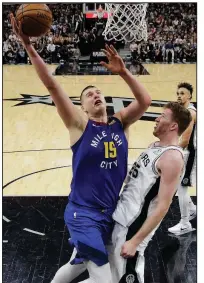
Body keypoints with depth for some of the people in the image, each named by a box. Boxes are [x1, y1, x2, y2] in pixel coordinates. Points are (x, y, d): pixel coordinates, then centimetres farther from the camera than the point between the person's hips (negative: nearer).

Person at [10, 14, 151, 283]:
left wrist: (123, 72, -17)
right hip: (84, 212, -5)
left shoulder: (120, 122, 4)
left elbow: (145, 100, -8)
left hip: (112, 212, 6)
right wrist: (29, 46, -24)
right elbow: (52, 85, -17)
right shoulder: (79, 125, -8)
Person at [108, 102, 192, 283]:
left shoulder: (172, 157, -21)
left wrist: (135, 241, -24)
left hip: (134, 227, -9)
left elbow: (162, 207, -24)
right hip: (121, 218, 9)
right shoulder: (155, 146, 8)